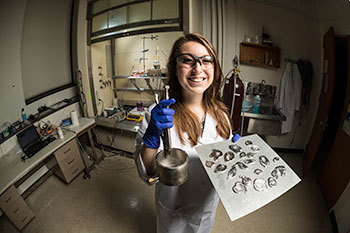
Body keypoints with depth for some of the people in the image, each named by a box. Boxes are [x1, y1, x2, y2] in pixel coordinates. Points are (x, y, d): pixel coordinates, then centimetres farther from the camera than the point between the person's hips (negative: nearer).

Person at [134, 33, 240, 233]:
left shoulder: (220, 114, -11)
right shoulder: (158, 115, -25)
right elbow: (147, 175, -23)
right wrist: (152, 136, -39)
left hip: (210, 204, 4)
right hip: (174, 210, -3)